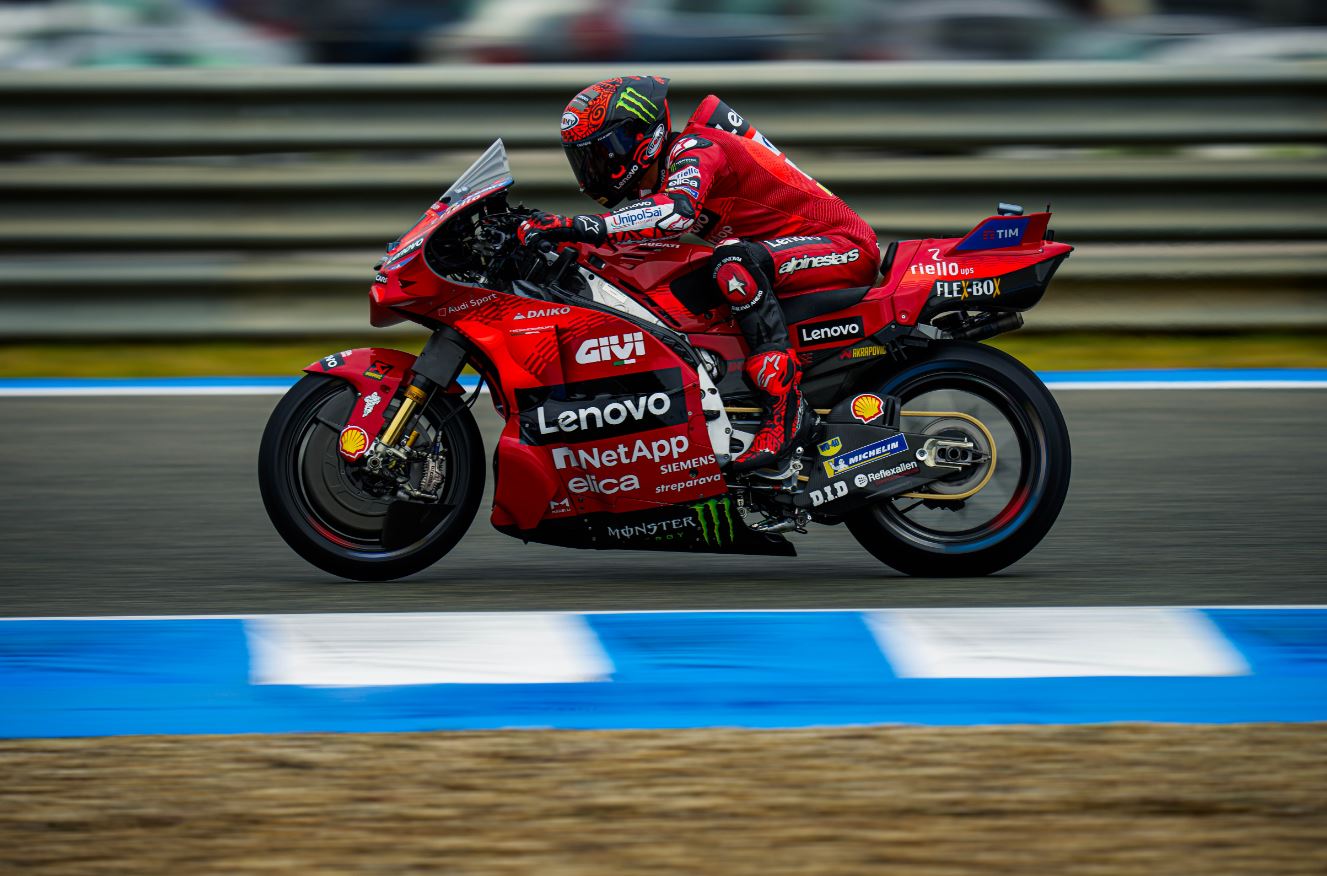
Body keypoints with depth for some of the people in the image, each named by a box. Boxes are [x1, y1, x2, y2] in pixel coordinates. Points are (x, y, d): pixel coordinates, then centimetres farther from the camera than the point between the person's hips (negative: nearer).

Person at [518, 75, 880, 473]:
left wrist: (582, 227, -45)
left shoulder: (694, 148, -17)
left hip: (846, 246, -10)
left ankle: (785, 405, -38)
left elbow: (678, 210, -37)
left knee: (734, 261, -36)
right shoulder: (650, 185, 12)